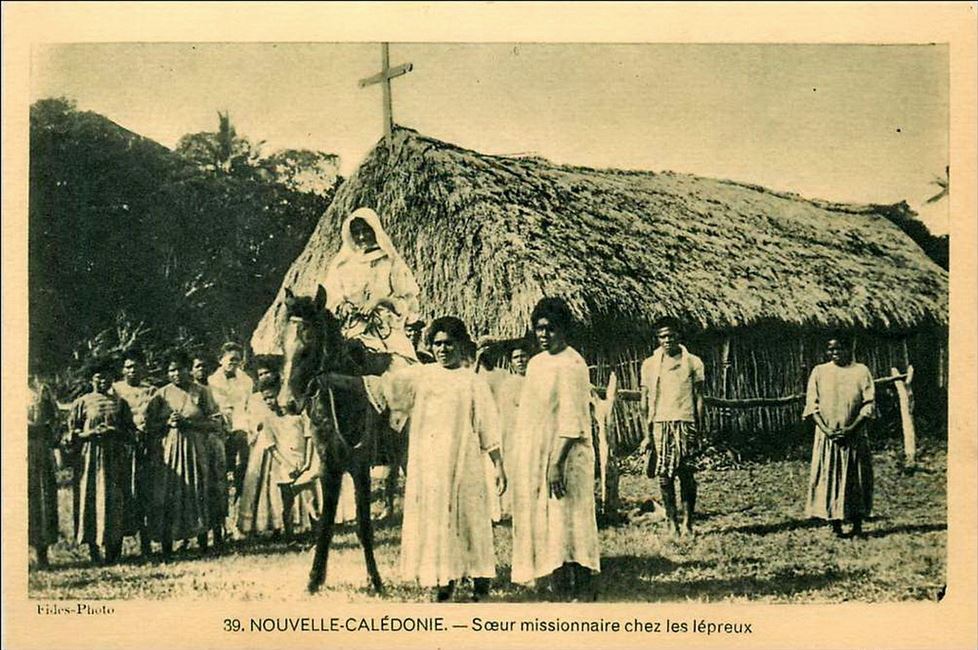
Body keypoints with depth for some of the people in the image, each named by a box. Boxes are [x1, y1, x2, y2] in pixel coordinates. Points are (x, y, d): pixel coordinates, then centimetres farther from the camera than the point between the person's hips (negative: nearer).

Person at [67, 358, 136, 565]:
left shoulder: (120, 402, 11)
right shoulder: (82, 403, 5)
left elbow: (131, 432, 10)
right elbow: (71, 434, 4)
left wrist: (116, 432, -9)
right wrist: (91, 433, -13)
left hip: (116, 458, 2)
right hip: (90, 457, -2)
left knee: (117, 500, -1)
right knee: (91, 500, -4)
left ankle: (114, 551, 5)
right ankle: (94, 552, 2)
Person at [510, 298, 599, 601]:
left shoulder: (572, 364, -12)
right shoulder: (536, 363, 14)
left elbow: (572, 420, -18)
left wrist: (557, 463, -23)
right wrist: (518, 459, 16)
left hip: (563, 458, -9)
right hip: (534, 457, 9)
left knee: (568, 524, -6)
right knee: (543, 524, 11)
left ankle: (582, 591, 0)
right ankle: (559, 589, 19)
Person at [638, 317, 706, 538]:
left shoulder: (692, 362, 6)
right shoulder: (650, 364, 8)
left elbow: (699, 399, 7)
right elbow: (645, 401, 9)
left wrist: (699, 431, 2)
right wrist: (647, 434, 3)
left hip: (685, 423, -1)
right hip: (660, 424, 1)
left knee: (687, 475, -3)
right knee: (664, 477, 1)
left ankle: (687, 522, 7)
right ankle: (671, 523, 9)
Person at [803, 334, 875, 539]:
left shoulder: (861, 371, 2)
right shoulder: (819, 372, 6)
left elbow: (869, 404, -3)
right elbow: (811, 404, 1)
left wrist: (851, 429, -13)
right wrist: (825, 429, -13)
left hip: (854, 435, -1)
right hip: (827, 436, 1)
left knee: (856, 479, 2)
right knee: (828, 478, 0)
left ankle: (857, 525, 11)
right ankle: (836, 525, 7)